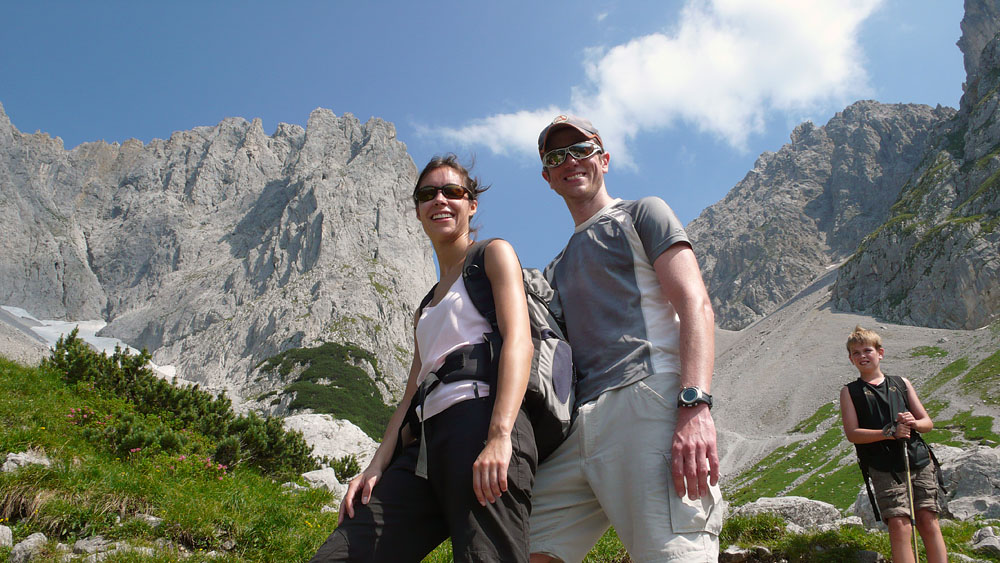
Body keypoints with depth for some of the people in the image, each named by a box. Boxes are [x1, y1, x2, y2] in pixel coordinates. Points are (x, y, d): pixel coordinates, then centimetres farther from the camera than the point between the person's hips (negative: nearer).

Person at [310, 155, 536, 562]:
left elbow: (518, 341, -6)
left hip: (480, 419, -6)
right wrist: (376, 468, 8)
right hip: (426, 440, 7)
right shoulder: (425, 311, 32)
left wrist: (499, 435, -21)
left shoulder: (494, 254, 11)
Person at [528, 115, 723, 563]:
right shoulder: (556, 270, 32)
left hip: (647, 402, -6)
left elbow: (696, 306, -2)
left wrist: (695, 406, -18)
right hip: (577, 425, 6)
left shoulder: (641, 215, 14)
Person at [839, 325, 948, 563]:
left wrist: (913, 423, -7)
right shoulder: (850, 391, 7)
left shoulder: (901, 383, 16)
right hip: (884, 468, -3)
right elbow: (852, 434, -3)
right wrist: (889, 432, -16)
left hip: (919, 460, 3)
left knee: (928, 522, 0)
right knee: (899, 526, -11)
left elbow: (928, 423, 17)